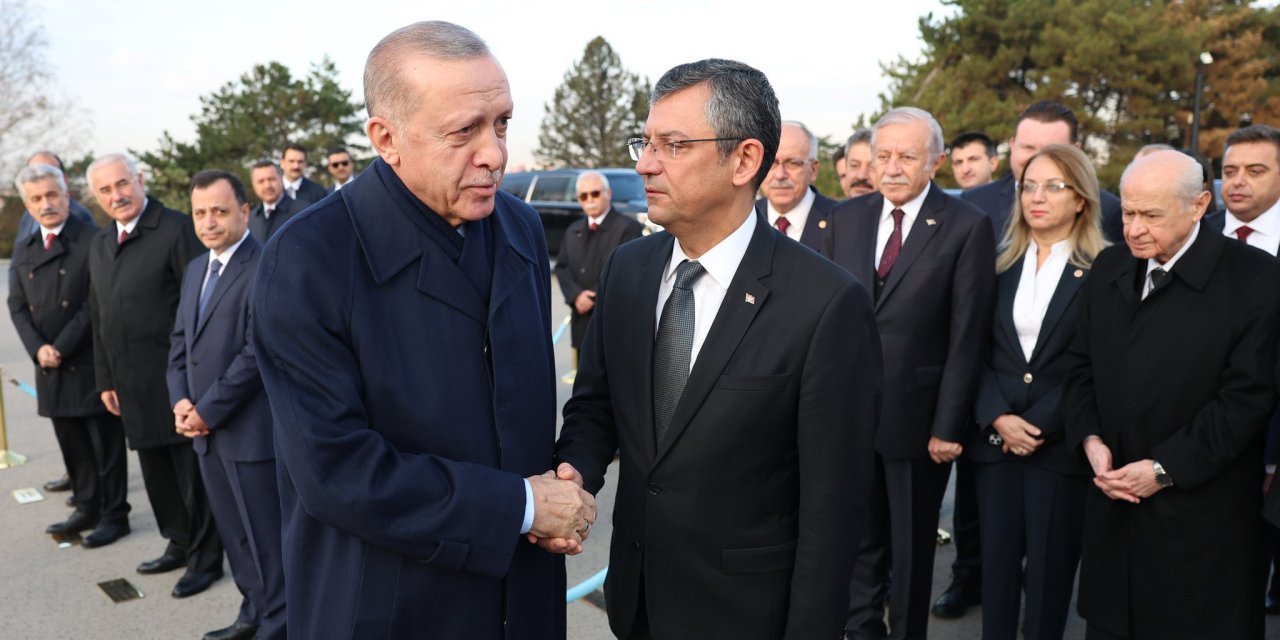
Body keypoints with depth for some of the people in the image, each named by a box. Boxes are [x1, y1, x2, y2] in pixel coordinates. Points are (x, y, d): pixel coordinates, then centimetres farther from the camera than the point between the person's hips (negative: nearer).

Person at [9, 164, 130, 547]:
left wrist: (62, 346, -15)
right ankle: (87, 508, 28)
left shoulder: (93, 241, -7)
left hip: (92, 362, -6)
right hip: (50, 368, 6)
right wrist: (38, 348, -7)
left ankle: (115, 515, 13)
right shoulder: (23, 250, 12)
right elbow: (17, 306, 9)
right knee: (72, 444, 15)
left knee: (106, 442, 3)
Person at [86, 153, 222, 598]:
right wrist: (106, 379, 16)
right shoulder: (100, 245, 14)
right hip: (134, 387, 7)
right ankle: (180, 544, 33)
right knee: (156, 473, 16)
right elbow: (98, 318, 18)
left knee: (192, 472, 4)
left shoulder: (177, 230, -11)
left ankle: (205, 558, 19)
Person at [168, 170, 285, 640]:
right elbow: (180, 342, 16)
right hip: (207, 431, 8)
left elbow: (256, 352, -19)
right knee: (234, 533, 18)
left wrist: (207, 410, -13)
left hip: (250, 429, -8)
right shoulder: (196, 269, 14)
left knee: (266, 537, 4)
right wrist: (181, 400, 1)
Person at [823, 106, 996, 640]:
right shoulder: (846, 217, 4)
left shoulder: (967, 227, -8)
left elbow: (967, 336, -10)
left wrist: (948, 426, -12)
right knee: (856, 541, 17)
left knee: (912, 548, 15)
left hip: (917, 416, -3)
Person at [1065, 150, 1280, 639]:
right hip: (1113, 503, 5)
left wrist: (1165, 468, -16)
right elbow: (1081, 366, 10)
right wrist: (1090, 440, -5)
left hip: (1201, 515, -4)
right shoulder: (1109, 267, 7)